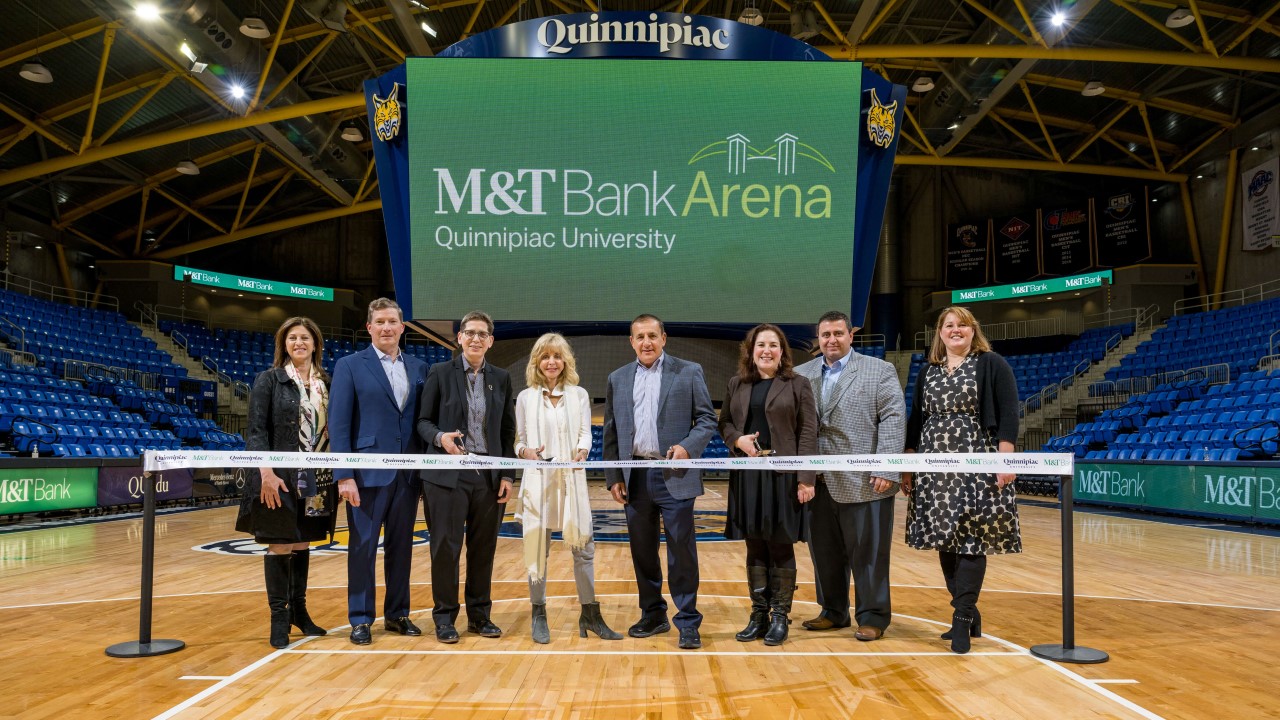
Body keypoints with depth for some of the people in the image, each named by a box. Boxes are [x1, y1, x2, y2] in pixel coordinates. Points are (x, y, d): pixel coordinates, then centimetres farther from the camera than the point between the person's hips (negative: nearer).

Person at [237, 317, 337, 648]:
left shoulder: (326, 383, 9)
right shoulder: (269, 379, -3)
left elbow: (334, 430, 11)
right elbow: (256, 431, -9)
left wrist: (339, 473, 6)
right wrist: (266, 473, -19)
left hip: (317, 481, 4)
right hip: (281, 479, -4)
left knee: (302, 545, 14)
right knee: (279, 546, 2)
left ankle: (298, 609, 26)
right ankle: (279, 617, 11)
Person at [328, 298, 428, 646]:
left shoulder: (419, 368, 10)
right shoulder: (350, 366, -1)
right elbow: (338, 424, -6)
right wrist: (344, 475, -12)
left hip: (407, 473, 4)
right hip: (369, 472, -4)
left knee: (401, 546, 11)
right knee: (363, 547, 4)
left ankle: (397, 614, 23)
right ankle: (361, 620, 15)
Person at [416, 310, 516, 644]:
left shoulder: (501, 378, 9)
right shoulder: (440, 373, 1)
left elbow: (508, 431, 9)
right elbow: (423, 420, 2)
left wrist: (507, 475, 3)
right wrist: (440, 437, -19)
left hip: (489, 474, 3)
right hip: (448, 473, -2)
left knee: (484, 548, 8)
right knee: (446, 547, 2)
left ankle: (479, 615, 22)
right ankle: (445, 617, 15)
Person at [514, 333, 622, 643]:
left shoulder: (579, 395, 8)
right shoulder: (525, 398, 6)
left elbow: (585, 433, 1)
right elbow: (519, 440, 5)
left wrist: (582, 450, -20)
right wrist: (525, 451, -17)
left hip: (571, 480, 1)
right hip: (538, 480, 0)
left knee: (583, 547, 1)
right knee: (537, 547, 3)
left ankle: (589, 615, 13)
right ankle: (539, 615, 15)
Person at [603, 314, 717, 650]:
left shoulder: (689, 372, 2)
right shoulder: (617, 379, 11)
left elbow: (708, 418, 1)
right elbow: (611, 431, 12)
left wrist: (688, 447, -15)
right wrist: (613, 477, 6)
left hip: (674, 476, -3)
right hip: (635, 477, 4)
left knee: (681, 550, -2)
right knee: (642, 551, 11)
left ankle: (688, 622, 8)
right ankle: (653, 615, 25)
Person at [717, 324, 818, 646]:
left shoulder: (797, 385, 0)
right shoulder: (737, 384, 10)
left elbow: (808, 432, -4)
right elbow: (724, 422, 15)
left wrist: (806, 478, -12)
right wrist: (738, 439, -8)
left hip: (783, 476, -3)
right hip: (748, 475, 3)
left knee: (781, 547, 3)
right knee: (754, 547, 9)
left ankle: (780, 616, 15)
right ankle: (759, 614, 20)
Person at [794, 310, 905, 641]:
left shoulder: (879, 371, 3)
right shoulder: (802, 374, 12)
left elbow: (894, 419, -4)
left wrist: (887, 470, -13)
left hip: (863, 482, -4)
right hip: (818, 482, 4)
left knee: (868, 554, 4)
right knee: (824, 552, 12)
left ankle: (872, 617, 17)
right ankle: (833, 612, 26)